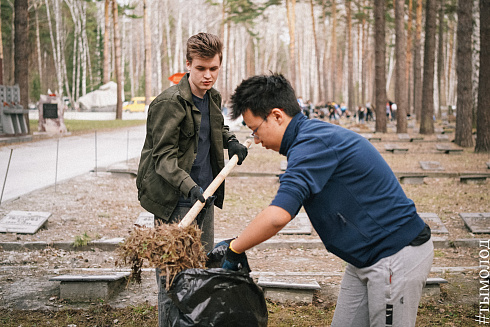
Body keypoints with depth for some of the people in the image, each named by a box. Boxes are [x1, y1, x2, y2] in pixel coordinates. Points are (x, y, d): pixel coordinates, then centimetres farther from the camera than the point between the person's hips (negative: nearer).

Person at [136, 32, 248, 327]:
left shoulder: (213, 98, 9)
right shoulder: (169, 102, -15)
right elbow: (163, 156, -20)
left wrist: (231, 142, 11)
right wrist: (189, 187, -33)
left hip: (205, 196, 8)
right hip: (175, 201, -8)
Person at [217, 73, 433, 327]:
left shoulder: (314, 143, -23)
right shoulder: (311, 136, 10)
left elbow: (278, 216, -33)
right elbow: (286, 208, 17)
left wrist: (234, 250, -17)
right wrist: (238, 242, 9)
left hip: (397, 256, -10)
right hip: (366, 257, 10)